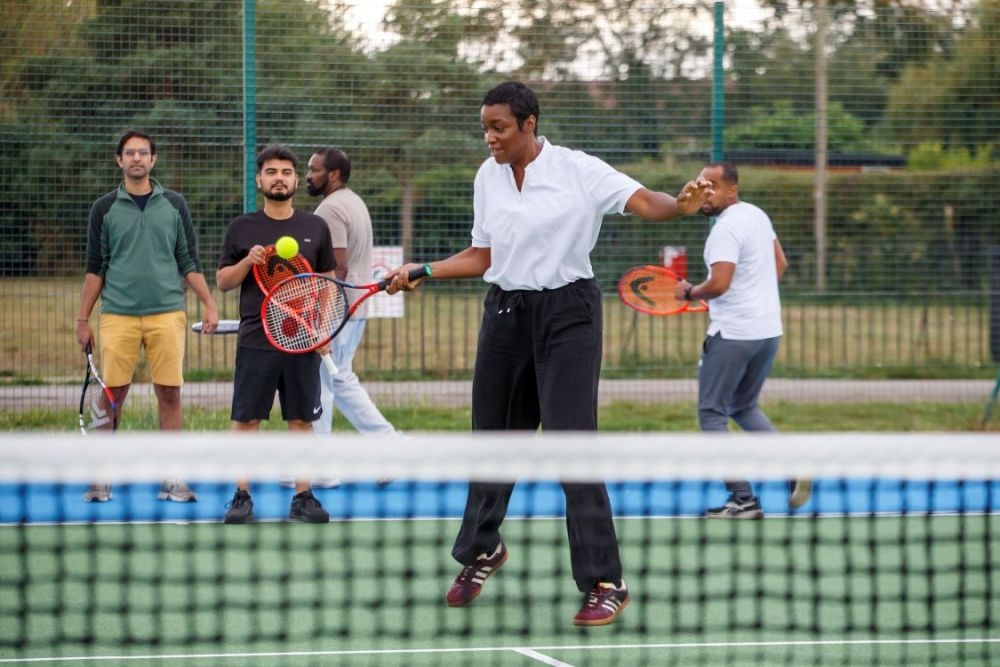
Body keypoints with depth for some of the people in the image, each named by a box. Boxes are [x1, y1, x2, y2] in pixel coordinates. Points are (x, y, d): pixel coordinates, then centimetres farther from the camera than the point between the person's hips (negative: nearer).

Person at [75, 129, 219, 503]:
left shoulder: (174, 205, 8)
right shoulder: (105, 209, 6)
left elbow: (189, 262, 10)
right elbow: (95, 268, 8)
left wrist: (209, 305, 2)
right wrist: (82, 319, 4)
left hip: (167, 314, 1)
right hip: (117, 315, -1)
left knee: (169, 394, 0)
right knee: (112, 395, -1)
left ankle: (171, 479, 6)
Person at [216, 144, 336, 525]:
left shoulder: (316, 228, 10)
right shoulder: (242, 228, 6)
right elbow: (222, 282, 8)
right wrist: (248, 261, -11)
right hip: (255, 340, -1)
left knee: (302, 421, 2)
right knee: (246, 420, -2)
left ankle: (303, 497, 7)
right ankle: (242, 497, 4)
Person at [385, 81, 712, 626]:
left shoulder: (578, 171, -10)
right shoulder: (487, 177, 7)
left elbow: (645, 202, -19)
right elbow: (482, 258, 14)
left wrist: (681, 204, -40)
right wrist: (422, 271, 6)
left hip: (566, 315, -5)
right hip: (505, 313, 5)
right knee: (492, 434, 14)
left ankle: (605, 582, -8)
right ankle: (482, 549, 38)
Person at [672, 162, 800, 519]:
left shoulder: (726, 229, -18)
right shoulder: (758, 215, 11)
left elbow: (719, 284, -26)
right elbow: (781, 264, 22)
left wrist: (689, 292, -9)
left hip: (733, 332, -9)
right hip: (769, 328, 9)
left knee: (712, 413, 1)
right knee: (745, 408, 22)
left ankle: (743, 499, -4)